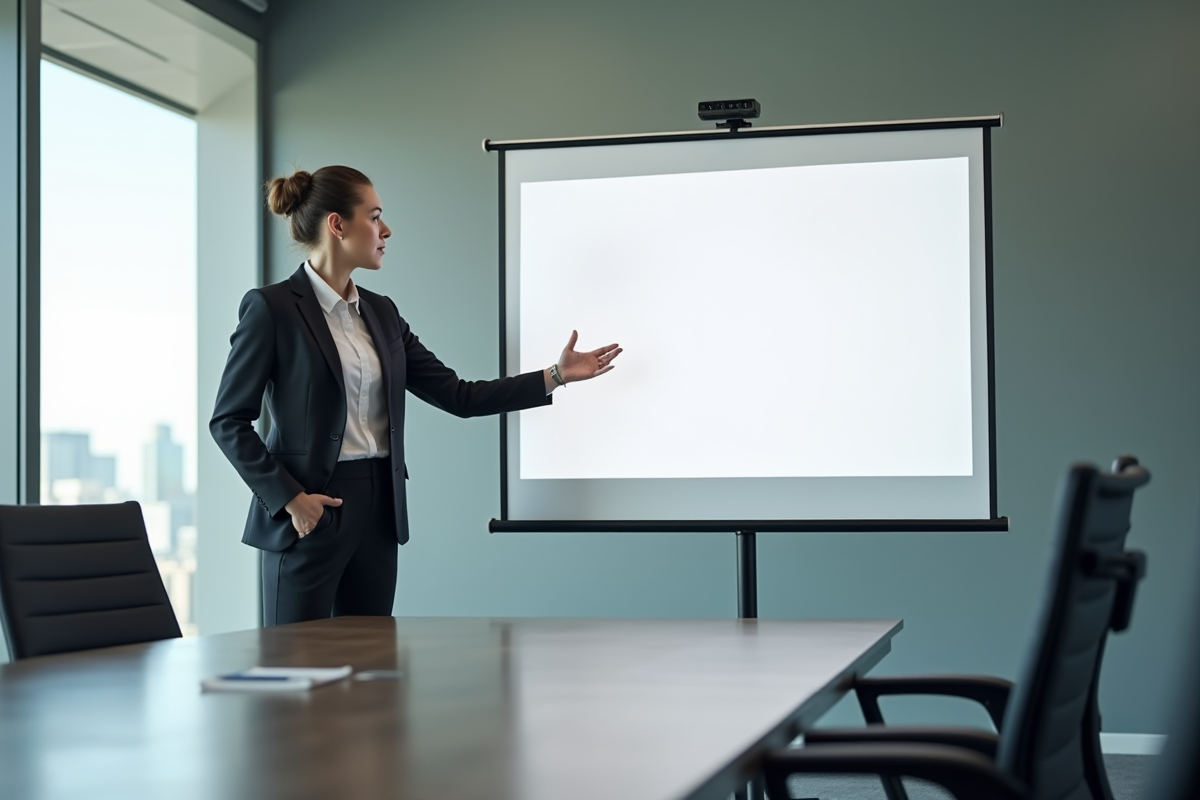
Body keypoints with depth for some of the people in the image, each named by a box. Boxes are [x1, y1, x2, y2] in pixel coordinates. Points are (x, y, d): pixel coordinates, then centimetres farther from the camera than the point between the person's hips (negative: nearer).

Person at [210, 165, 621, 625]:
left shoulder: (381, 313, 11)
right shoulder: (272, 308, -8)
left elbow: (459, 396, 9)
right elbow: (228, 421, -8)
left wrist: (556, 376, 4)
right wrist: (287, 497, -15)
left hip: (379, 510, 7)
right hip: (310, 513, -6)